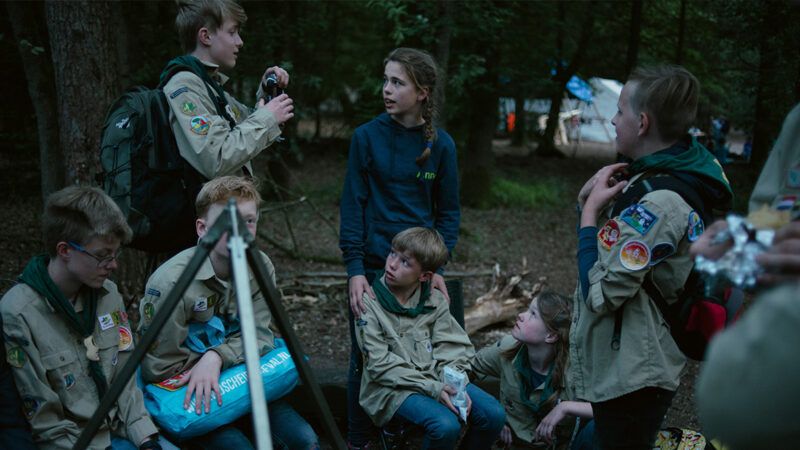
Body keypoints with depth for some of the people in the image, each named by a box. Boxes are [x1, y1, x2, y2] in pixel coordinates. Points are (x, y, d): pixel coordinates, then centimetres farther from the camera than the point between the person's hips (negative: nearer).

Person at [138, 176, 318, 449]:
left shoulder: (261, 267, -6)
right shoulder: (170, 282, -24)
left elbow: (259, 335, -7)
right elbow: (157, 368, -18)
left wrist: (216, 357, -27)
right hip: (185, 392, -5)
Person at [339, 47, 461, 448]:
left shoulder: (441, 144, 0)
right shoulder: (367, 137, -5)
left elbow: (448, 212, 5)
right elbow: (353, 205, -5)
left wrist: (438, 267, -5)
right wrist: (354, 269, -12)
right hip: (373, 267, -1)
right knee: (366, 360, 5)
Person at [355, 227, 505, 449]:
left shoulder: (435, 300, 6)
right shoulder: (369, 303, -7)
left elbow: (449, 350, 4)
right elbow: (381, 364, -12)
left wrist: (454, 385, -17)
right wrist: (431, 388, -20)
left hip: (436, 379, 5)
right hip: (393, 388, -4)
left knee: (493, 414, -14)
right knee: (446, 425, -30)